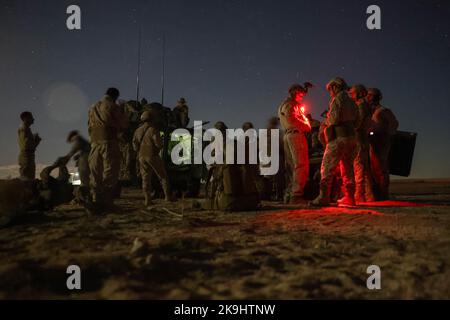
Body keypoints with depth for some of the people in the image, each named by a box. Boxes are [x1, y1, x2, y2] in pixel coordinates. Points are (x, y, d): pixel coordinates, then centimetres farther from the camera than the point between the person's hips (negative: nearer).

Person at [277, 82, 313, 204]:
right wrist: (307, 126, -7)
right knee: (301, 166, -14)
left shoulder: (283, 105, 26)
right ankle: (296, 196, -20)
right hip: (296, 134, -10)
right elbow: (292, 118, -18)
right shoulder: (290, 104, -4)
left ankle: (289, 195, 9)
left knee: (292, 167, 10)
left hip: (287, 136, 10)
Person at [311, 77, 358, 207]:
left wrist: (327, 121, 3)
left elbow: (335, 118, -15)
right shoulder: (351, 102, 22)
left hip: (339, 137, -9)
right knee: (348, 168, 11)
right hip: (351, 137, 9)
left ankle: (324, 197, -13)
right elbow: (355, 120, 20)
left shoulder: (338, 98, -4)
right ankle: (349, 197, 11)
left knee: (327, 167, -8)